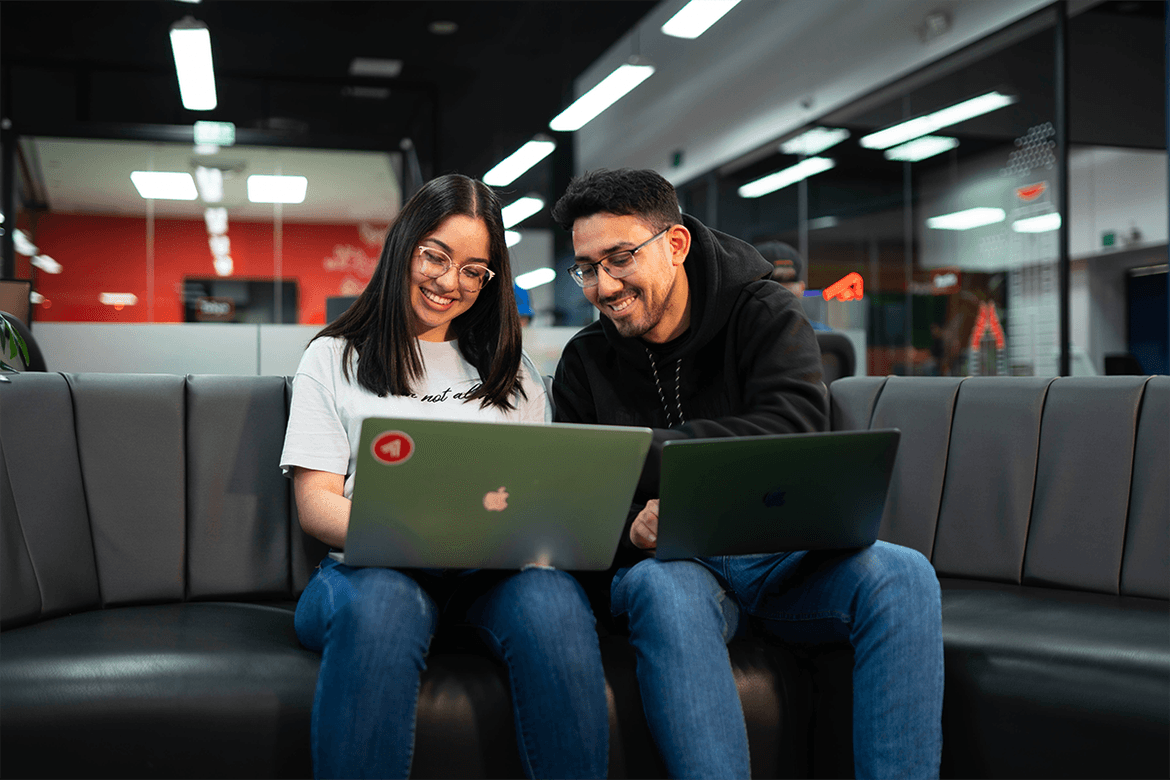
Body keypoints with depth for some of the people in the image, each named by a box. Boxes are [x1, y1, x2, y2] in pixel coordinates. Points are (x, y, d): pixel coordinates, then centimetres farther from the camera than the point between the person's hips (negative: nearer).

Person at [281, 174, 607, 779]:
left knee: (551, 599, -34)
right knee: (383, 605, -38)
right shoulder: (334, 357, 16)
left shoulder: (510, 371, 24)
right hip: (374, 568, -1)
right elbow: (315, 503, 5)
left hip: (495, 572, 2)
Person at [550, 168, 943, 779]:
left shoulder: (764, 313, 1)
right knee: (663, 588, -36)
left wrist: (642, 452, -24)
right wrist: (629, 522, -21)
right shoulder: (585, 362, 8)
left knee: (901, 574, -29)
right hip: (671, 561, 0)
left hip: (783, 551, 0)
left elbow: (795, 430, -18)